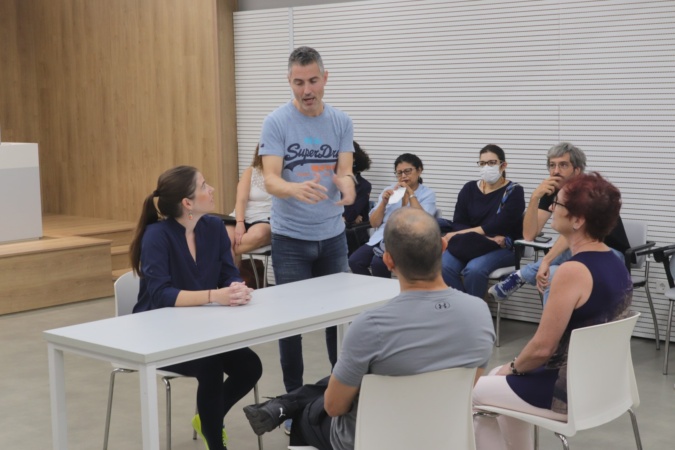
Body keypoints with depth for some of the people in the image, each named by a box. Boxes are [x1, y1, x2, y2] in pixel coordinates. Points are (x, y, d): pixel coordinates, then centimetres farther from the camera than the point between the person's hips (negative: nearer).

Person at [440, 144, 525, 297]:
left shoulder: (514, 191, 0)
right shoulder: (469, 189, 11)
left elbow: (499, 225, -12)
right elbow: (457, 224, 2)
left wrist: (460, 234, -14)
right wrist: (485, 237, -16)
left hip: (502, 248, -3)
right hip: (470, 245, 3)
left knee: (474, 269, -34)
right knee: (443, 266, -28)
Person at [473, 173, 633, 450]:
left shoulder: (573, 271, -26)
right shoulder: (615, 264, 3)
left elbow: (543, 348, -23)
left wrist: (513, 367, -2)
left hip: (567, 393, -9)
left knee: (473, 393, 12)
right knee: (499, 378, 28)